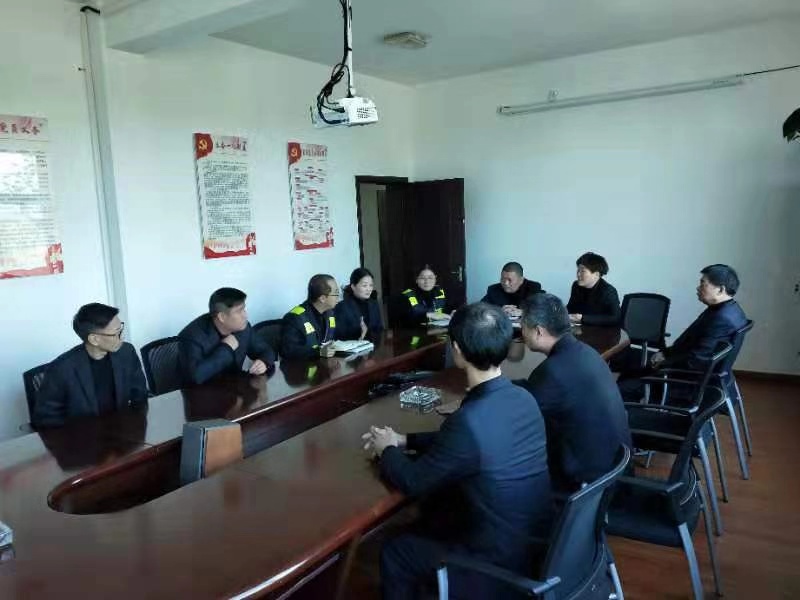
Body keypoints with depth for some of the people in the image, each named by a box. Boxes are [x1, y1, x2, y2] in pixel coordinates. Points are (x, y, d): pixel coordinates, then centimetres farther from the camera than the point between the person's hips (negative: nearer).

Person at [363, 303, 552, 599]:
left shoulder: (470, 420, -31)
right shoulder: (522, 398, -6)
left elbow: (413, 481, -16)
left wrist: (387, 450, 3)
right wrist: (405, 440, 10)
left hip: (504, 560, -7)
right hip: (538, 540, 7)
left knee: (395, 552, 11)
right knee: (437, 510, 26)